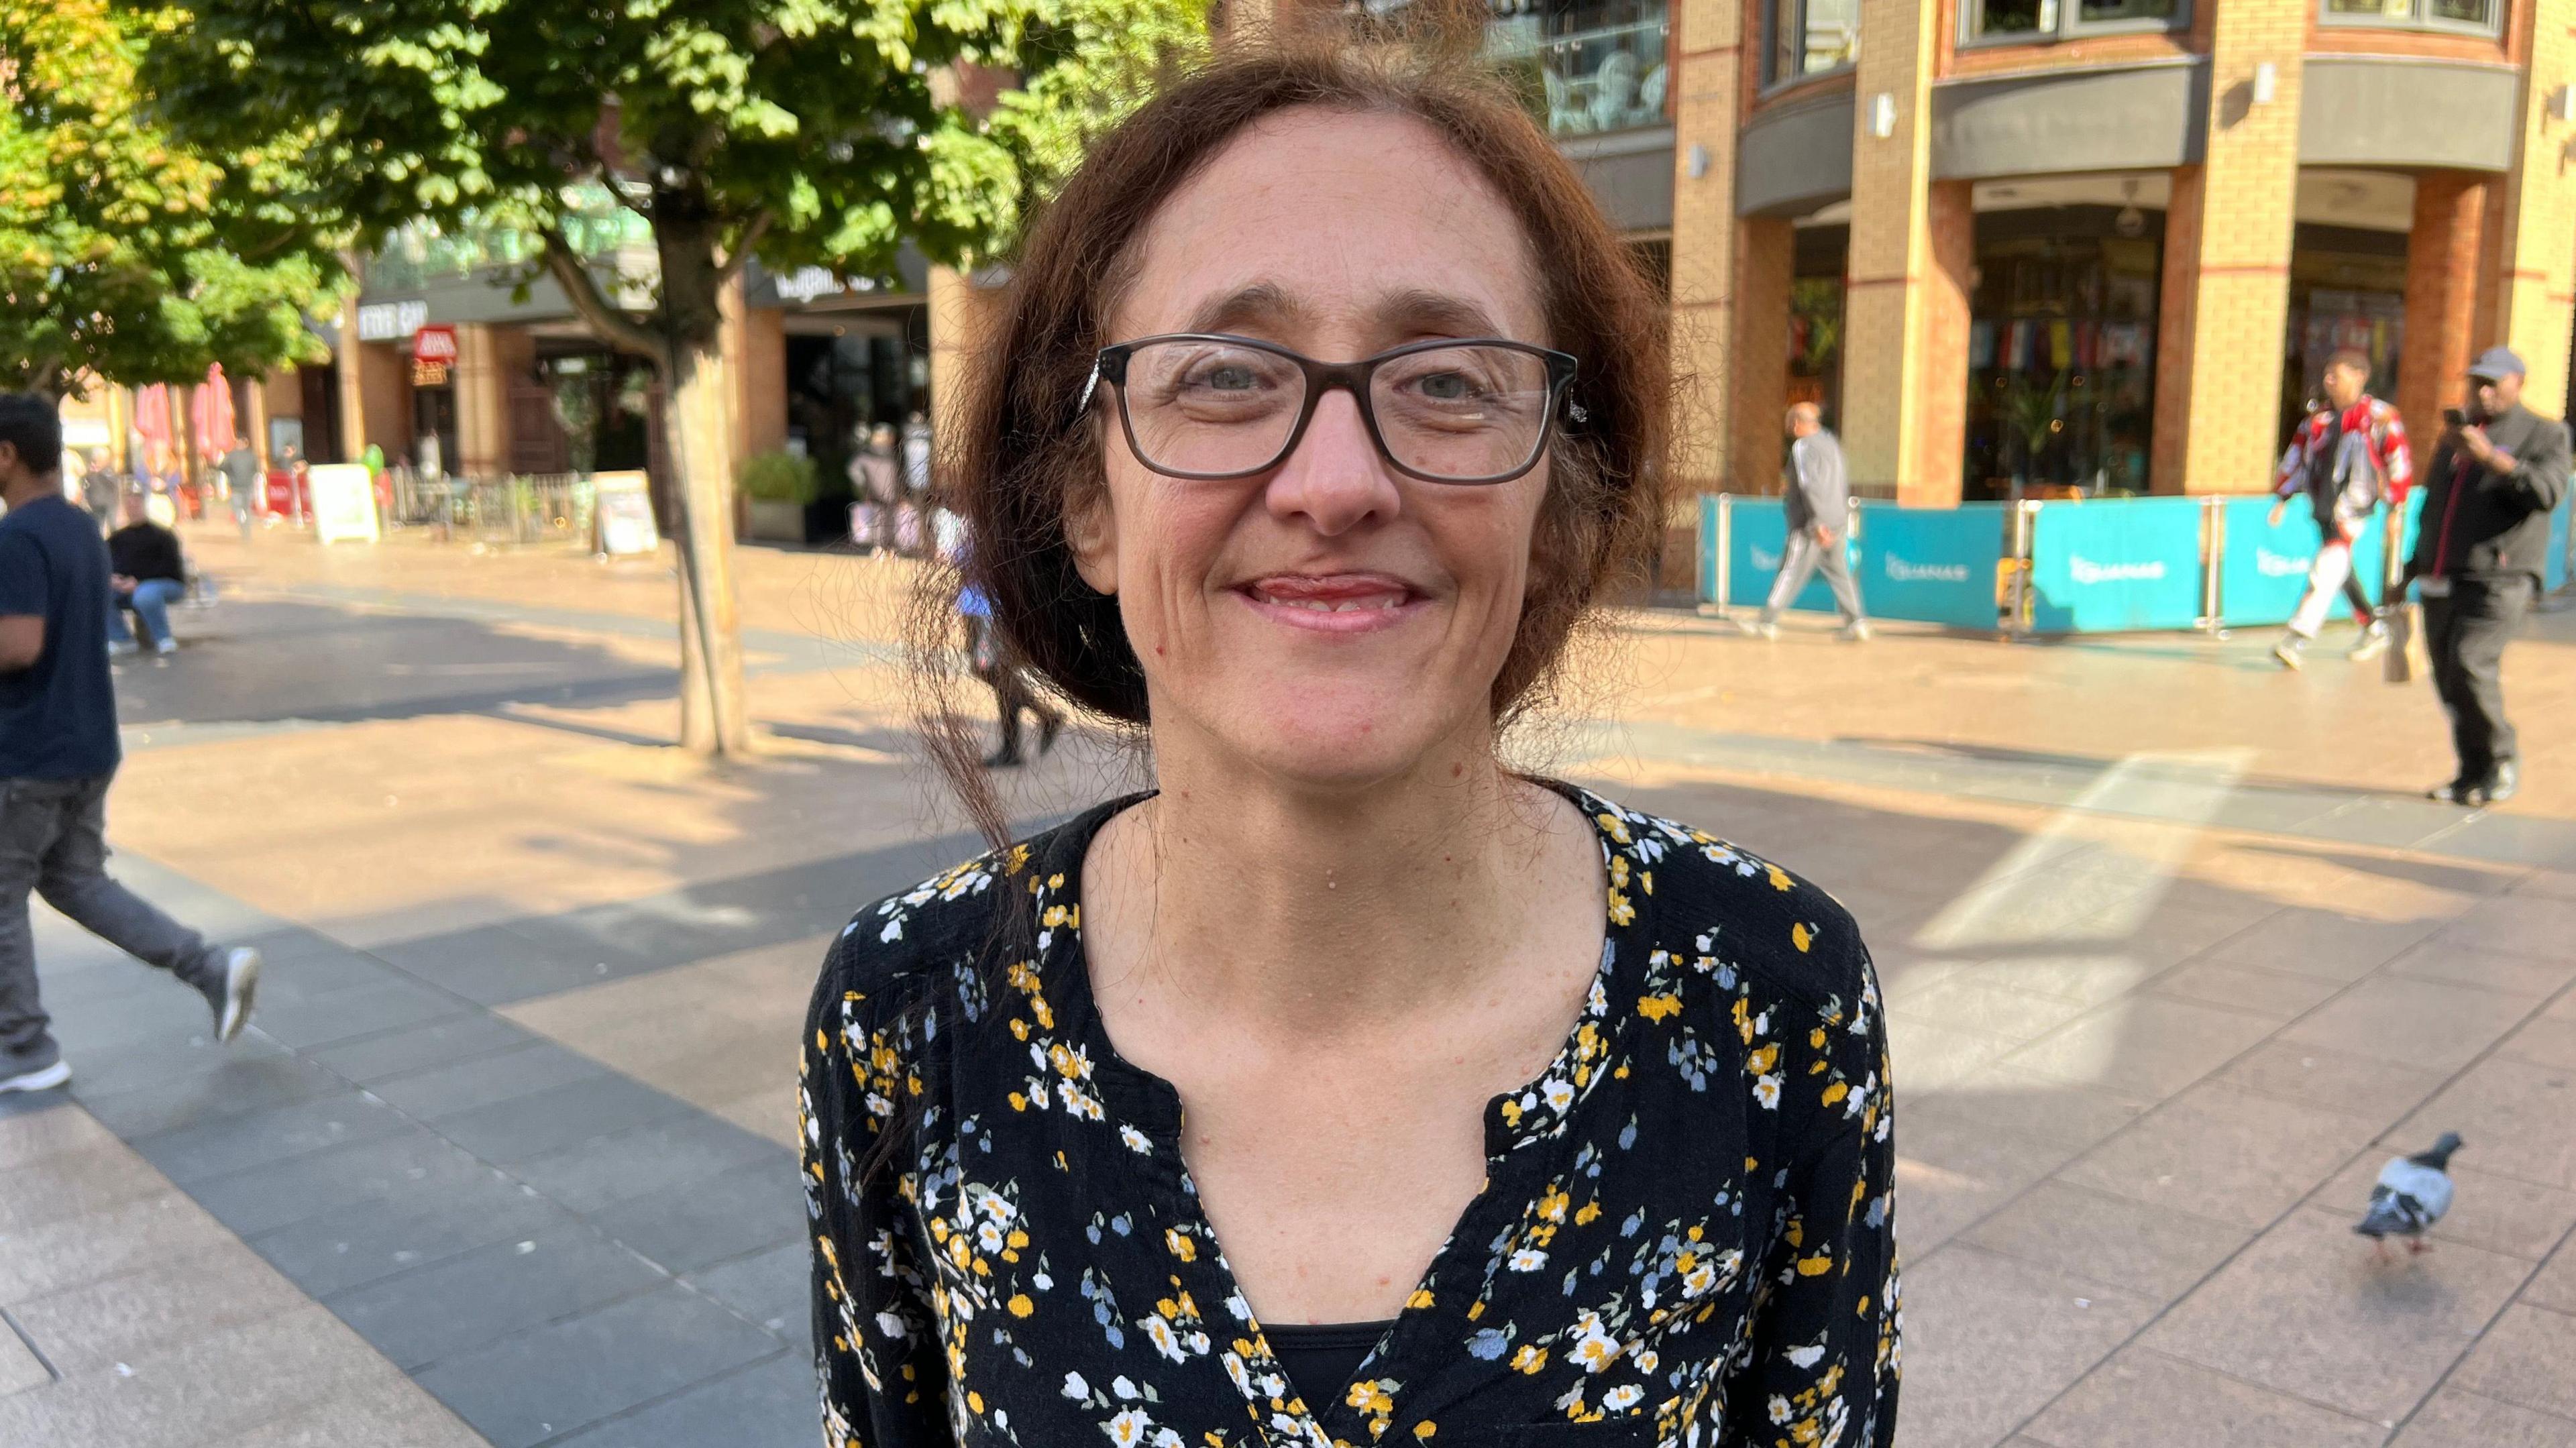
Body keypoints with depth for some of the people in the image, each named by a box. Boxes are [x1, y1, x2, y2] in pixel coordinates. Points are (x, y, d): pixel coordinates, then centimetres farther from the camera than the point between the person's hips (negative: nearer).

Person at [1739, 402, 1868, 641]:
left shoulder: (1802, 447, -11)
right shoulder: (1831, 442, 15)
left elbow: (1809, 485, -20)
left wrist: (1817, 524, -23)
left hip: (1811, 523, -8)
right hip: (1836, 519, 8)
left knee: (1791, 572, -4)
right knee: (1838, 572, 9)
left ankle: (1768, 622, -1)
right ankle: (1856, 621, 4)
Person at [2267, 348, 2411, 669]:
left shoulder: (2379, 417, -4)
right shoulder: (2319, 416, 13)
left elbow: (2399, 463, -1)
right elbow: (2296, 455, 19)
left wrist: (2395, 510, -3)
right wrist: (2283, 498, 15)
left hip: (2354, 502, -7)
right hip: (2322, 503, 7)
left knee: (2331, 565, -18)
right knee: (2342, 570, 15)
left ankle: (2299, 637, -27)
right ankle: (2374, 629, 33)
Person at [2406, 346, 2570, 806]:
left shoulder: (2544, 434, 3)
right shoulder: (2454, 433, 23)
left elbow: (2548, 491, -16)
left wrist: (2490, 457, -24)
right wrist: (2415, 568, 28)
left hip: (2499, 578, -6)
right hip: (2441, 579, 6)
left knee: (2471, 666, -20)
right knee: (2448, 681, 4)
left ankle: (2502, 761, -2)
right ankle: (2475, 775, 14)